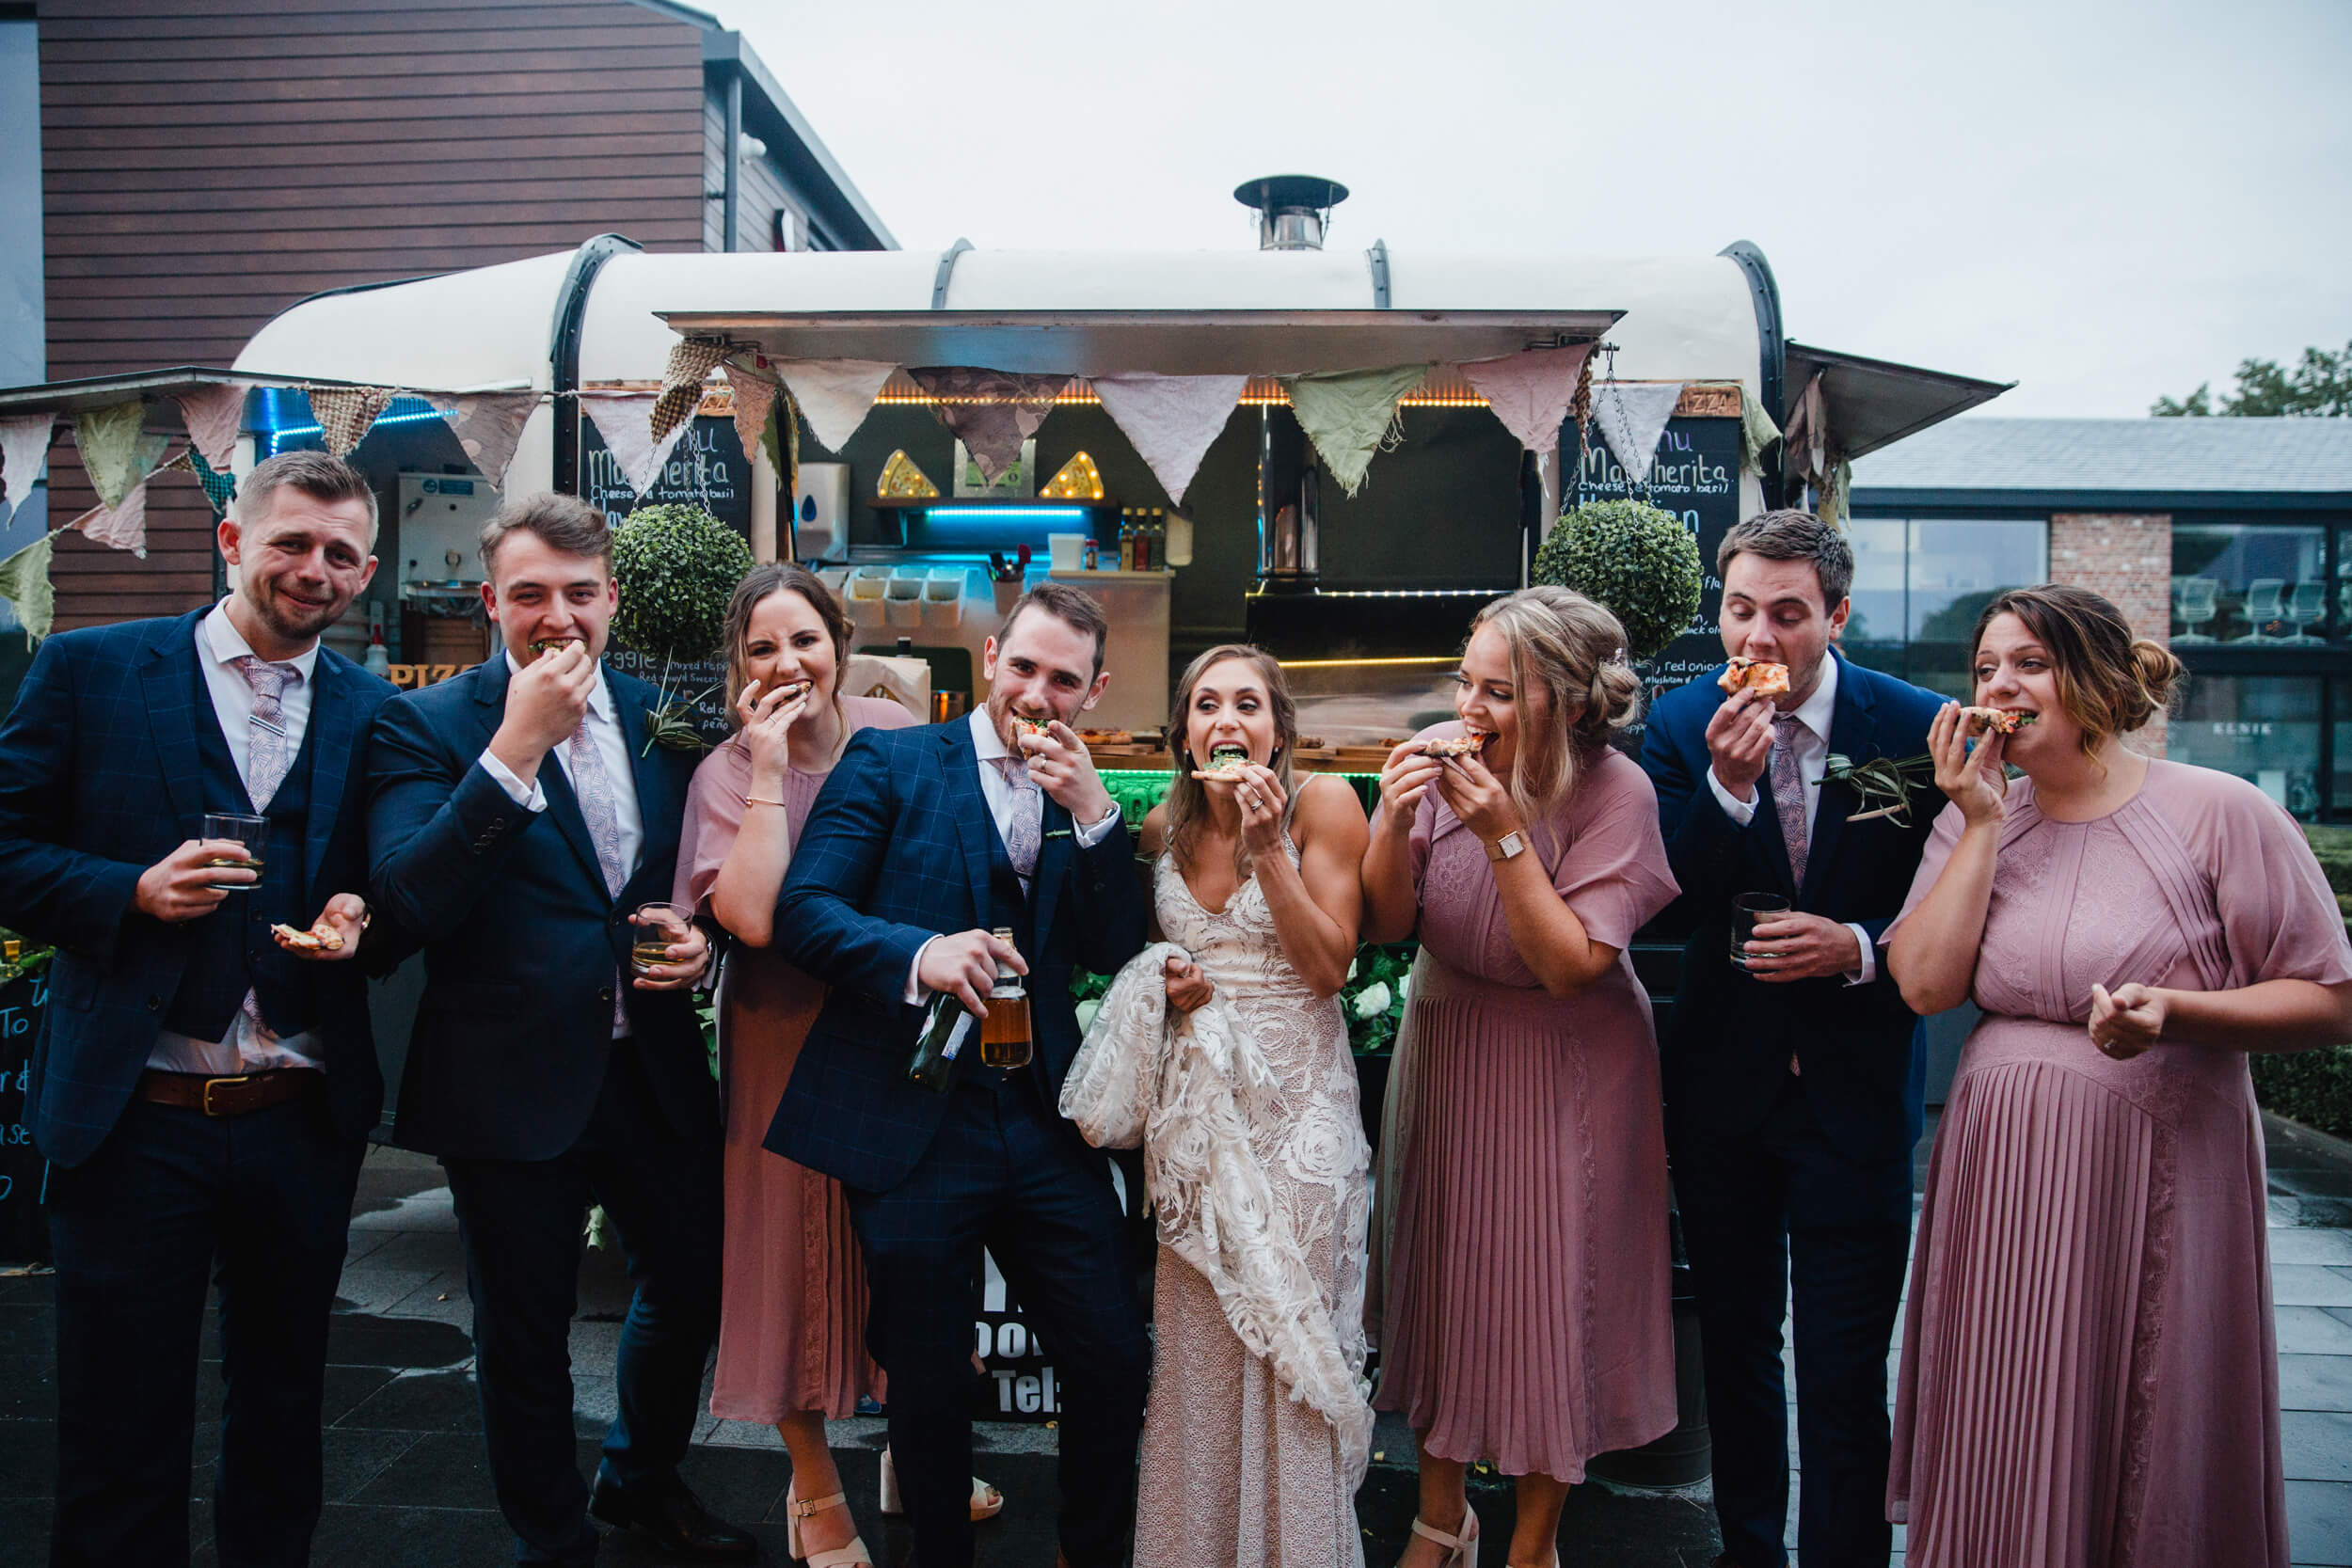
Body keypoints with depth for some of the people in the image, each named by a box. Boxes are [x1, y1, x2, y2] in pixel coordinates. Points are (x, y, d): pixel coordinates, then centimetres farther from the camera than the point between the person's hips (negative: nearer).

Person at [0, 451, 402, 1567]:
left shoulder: (373, 711, 6)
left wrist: (362, 921, -11)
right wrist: (133, 890, -17)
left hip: (304, 1123, 3)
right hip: (133, 1119, -2)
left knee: (282, 1414, 19)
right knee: (120, 1436, 9)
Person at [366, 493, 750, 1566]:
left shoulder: (660, 716, 5)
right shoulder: (425, 725, -9)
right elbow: (412, 900, -23)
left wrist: (698, 939, -5)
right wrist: (517, 745, -28)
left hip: (654, 1068, 5)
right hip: (513, 1086, -4)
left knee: (694, 1288, 18)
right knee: (525, 1343, 12)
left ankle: (642, 1480, 45)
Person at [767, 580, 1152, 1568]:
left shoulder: (1085, 801, 12)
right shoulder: (890, 763, 1)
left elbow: (1116, 954, 2)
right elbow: (801, 909, -10)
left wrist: (1094, 816, -9)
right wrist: (920, 953, -27)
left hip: (1044, 1122, 3)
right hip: (912, 1124, -3)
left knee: (1116, 1364, 4)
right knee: (930, 1385, 11)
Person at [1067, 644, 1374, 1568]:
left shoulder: (1323, 804, -9)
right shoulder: (1162, 827, 4)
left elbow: (1330, 967, -13)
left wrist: (1269, 848, -20)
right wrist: (1165, 985, -4)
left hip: (1294, 1091, -3)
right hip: (1194, 1090, 4)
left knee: (1287, 1325, 0)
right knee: (1193, 1330, 8)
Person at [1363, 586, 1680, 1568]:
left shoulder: (1615, 791, -20)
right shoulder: (1436, 756, -12)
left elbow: (1570, 964, -22)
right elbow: (1386, 926, -8)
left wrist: (1505, 834, -29)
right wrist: (1395, 825, -26)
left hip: (1565, 1072, -3)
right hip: (1446, 1048, 3)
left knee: (1553, 1297, 6)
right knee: (1441, 1277, 12)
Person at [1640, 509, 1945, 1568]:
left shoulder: (1914, 724, -9)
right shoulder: (1682, 725, -6)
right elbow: (1657, 904, -14)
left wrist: (1856, 949, -19)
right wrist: (1726, 786, -26)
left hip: (1856, 1091, -2)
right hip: (1722, 1082, 3)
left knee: (1844, 1373, 1)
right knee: (1734, 1345, 20)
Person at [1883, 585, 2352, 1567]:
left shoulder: (2218, 812, -6)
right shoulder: (1974, 820, 6)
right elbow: (1926, 983, -7)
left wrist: (2172, 1009, -21)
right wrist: (1984, 825, -9)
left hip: (2154, 1184, -3)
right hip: (2000, 1187, 4)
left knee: (2152, 1474, 9)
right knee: (2002, 1472, 12)